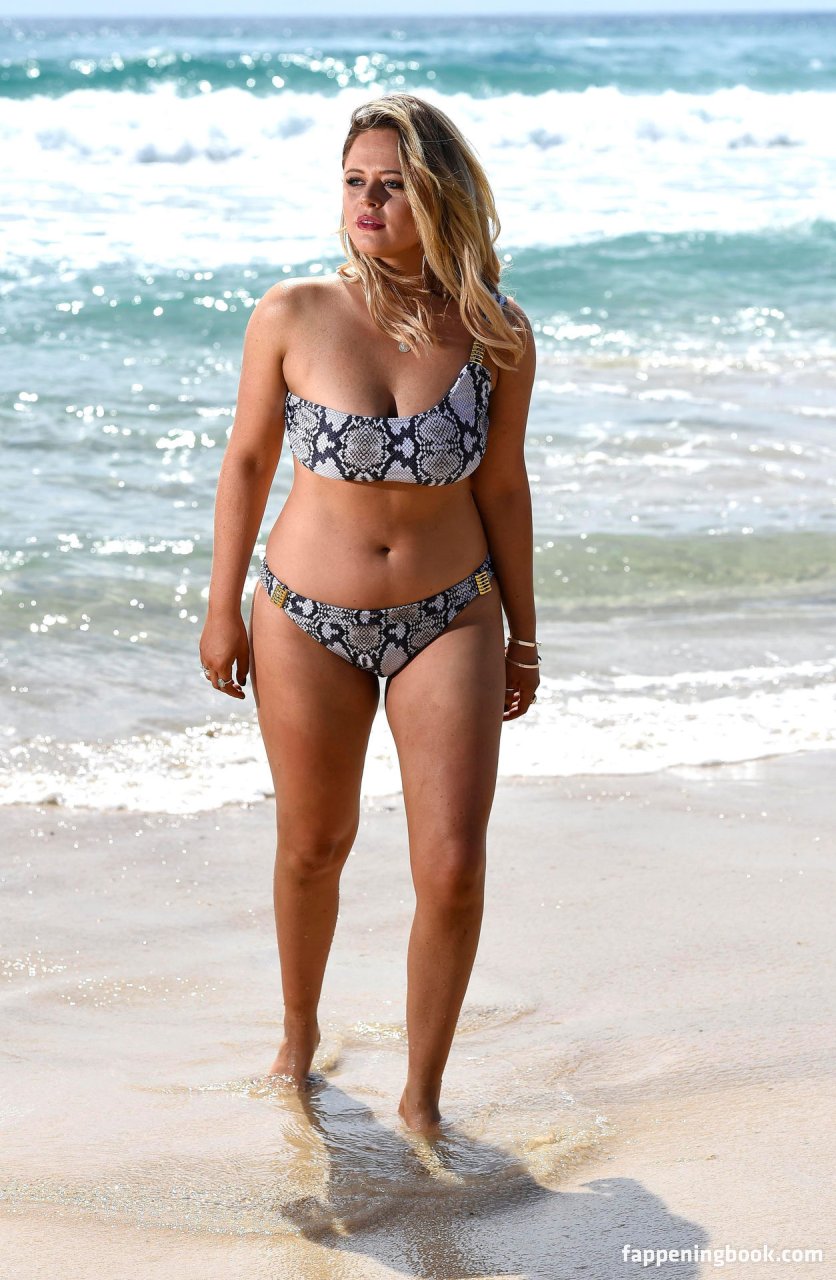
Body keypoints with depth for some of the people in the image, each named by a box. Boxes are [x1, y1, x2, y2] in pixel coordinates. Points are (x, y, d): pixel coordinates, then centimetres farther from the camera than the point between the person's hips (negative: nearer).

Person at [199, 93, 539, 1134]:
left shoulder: (496, 335, -7)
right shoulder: (290, 316, -10)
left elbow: (502, 485, 3)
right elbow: (247, 461, 1)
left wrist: (522, 635, 9)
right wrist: (222, 608, 4)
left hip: (450, 619, 0)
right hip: (307, 621, 0)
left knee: (454, 870, -8)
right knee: (314, 848, 15)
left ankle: (421, 1098, 12)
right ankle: (300, 1033, 43)